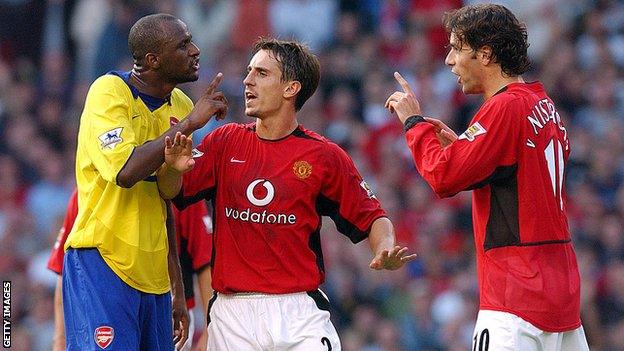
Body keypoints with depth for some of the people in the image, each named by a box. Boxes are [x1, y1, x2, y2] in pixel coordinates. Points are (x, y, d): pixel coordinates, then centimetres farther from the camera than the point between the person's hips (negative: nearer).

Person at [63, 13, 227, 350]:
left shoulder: (181, 106, 11)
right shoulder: (109, 92, -9)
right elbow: (126, 171, -25)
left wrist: (178, 291, 20)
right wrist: (188, 124, -18)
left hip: (154, 274, 7)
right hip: (102, 262, -7)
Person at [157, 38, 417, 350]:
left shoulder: (324, 156, 2)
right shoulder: (226, 142, 8)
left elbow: (370, 216, 5)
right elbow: (171, 193, 5)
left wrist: (385, 252, -16)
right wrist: (173, 168, -18)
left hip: (298, 312, -2)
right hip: (231, 311, 2)